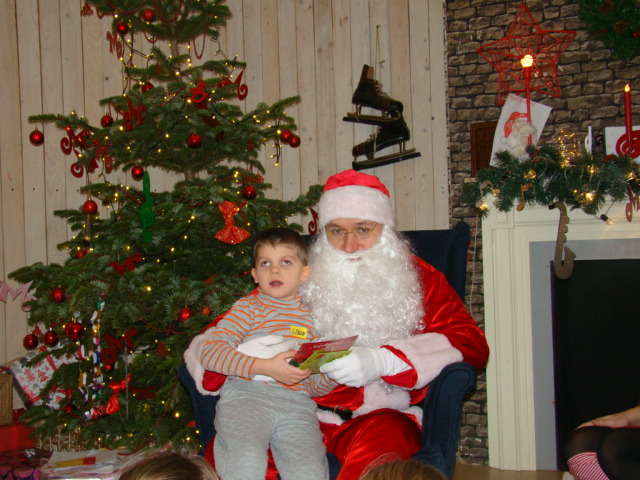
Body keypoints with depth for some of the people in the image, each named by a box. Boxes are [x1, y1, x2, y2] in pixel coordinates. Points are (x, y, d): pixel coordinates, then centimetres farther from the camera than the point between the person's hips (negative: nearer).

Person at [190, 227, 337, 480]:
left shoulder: (310, 316, 23)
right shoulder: (249, 308, 13)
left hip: (296, 403, 2)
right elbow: (209, 351, -3)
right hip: (246, 394, -2)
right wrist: (265, 367, -10)